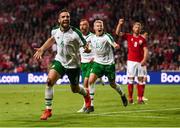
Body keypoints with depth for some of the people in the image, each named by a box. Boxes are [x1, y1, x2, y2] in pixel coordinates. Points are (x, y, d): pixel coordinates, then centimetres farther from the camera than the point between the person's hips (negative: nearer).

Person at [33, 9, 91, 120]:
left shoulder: (76, 33, -21)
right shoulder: (55, 31, -7)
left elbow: (86, 47, -16)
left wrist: (87, 49, -39)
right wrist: (42, 49, 13)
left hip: (73, 64, -2)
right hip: (59, 61, 2)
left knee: (75, 89, 13)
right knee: (49, 80, -22)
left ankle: (86, 93, 53)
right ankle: (48, 110, -13)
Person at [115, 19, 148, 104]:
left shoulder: (142, 39, 6)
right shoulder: (128, 37, 6)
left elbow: (145, 50, 0)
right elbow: (118, 33, -1)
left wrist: (144, 59, -14)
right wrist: (120, 24, -15)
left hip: (140, 62, 1)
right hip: (131, 61, -1)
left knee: (141, 80, -2)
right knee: (130, 80, -1)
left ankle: (140, 98, 0)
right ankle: (130, 98, 3)